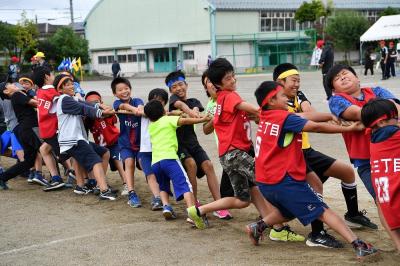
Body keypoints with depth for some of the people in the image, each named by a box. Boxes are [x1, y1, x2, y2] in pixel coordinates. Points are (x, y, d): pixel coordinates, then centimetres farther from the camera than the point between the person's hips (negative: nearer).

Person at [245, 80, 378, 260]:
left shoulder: (265, 117, 10)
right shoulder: (284, 118, -13)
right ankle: (358, 245, -12)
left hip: (265, 182, 8)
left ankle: (258, 227, 19)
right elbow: (316, 127, -16)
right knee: (323, 211, -7)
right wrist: (349, 128, -11)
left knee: (290, 212, 30)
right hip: (284, 181, -8)